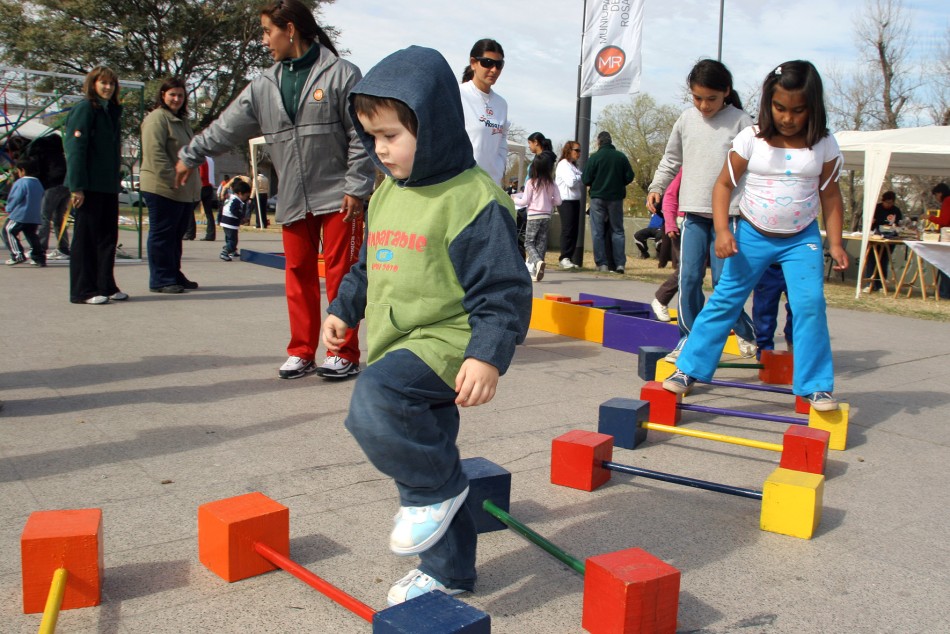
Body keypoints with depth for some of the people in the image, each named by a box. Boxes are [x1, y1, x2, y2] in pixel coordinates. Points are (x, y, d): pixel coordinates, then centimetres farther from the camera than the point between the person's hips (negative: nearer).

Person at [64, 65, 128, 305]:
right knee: (85, 237, -2)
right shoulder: (84, 108, -7)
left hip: (108, 186, 8)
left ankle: (106, 286, 19)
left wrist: (117, 177, 13)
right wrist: (77, 186, -19)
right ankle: (83, 291, 4)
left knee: (108, 237, 11)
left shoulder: (113, 111, 17)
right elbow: (76, 148, -14)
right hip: (89, 186, -8)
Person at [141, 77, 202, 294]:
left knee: (176, 235, 14)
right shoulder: (157, 118, -8)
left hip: (184, 192, 9)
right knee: (162, 235, -4)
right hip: (162, 189, -9)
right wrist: (172, 180, -22)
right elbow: (155, 154, -18)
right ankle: (161, 280, 1)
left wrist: (194, 184, 20)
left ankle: (174, 276, 22)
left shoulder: (182, 121, 22)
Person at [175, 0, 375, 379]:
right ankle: (301, 352, 18)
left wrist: (356, 187, -12)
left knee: (340, 272, -2)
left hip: (337, 195, -5)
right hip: (292, 199, 6)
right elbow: (228, 127, 17)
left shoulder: (341, 74, -5)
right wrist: (191, 155, 19)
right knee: (298, 273, 9)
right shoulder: (265, 86, 12)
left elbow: (362, 135, -8)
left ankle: (345, 354, 8)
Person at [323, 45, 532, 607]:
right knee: (428, 461, 16)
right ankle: (448, 570, 33)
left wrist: (487, 356, -25)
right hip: (398, 350, 9)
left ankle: (437, 485, -7)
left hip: (446, 342, -8)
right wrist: (343, 309, 21)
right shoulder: (386, 194, 13)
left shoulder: (473, 199, -13)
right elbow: (368, 267, 28)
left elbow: (503, 290, -17)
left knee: (374, 403, -33)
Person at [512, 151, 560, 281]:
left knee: (529, 243, 3)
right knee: (541, 244, 8)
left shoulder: (531, 182, -8)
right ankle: (535, 272, 6)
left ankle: (538, 261, -25)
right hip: (546, 216, 4)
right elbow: (558, 201, 2)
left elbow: (525, 201, -7)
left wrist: (515, 199, 12)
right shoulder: (551, 184, 2)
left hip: (533, 216, -4)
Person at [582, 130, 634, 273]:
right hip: (616, 198, 3)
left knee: (597, 232, 4)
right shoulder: (621, 157, 1)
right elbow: (629, 177, 1)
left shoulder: (595, 157, -8)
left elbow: (586, 180, -9)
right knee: (617, 231, 9)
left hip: (598, 197, -2)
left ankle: (601, 264, -1)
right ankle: (620, 263, 3)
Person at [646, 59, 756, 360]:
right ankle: (689, 337, 13)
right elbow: (671, 160, 21)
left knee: (723, 278, -5)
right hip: (694, 211, 4)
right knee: (689, 277, 1)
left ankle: (745, 331, 17)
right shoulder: (686, 119, 8)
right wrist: (656, 187, 13)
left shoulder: (740, 122, -3)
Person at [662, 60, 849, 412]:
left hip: (802, 238, 1)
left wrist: (835, 242, -2)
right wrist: (722, 230, -16)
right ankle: (688, 370, 8)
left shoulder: (824, 145, -5)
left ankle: (817, 386, 1)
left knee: (810, 304, -12)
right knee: (723, 301, 0)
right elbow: (724, 184, -5)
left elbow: (830, 194, 3)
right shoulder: (751, 139, -9)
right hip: (753, 235, 0)